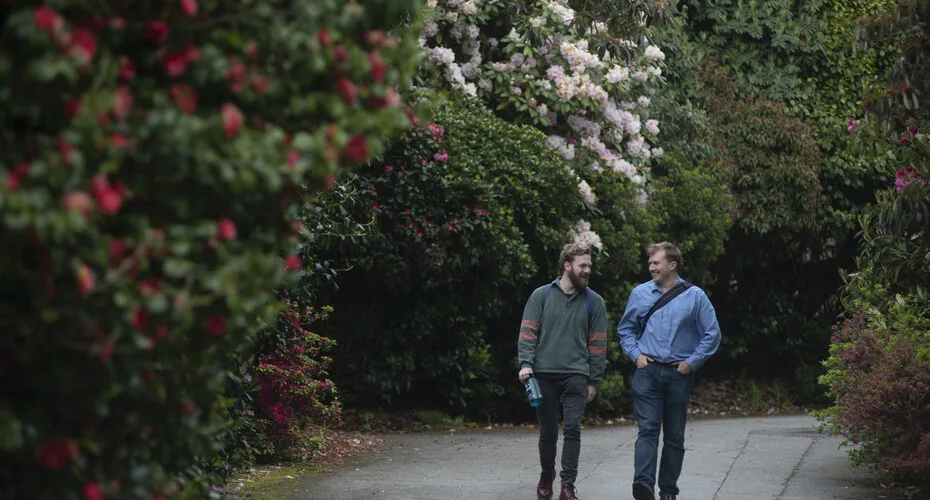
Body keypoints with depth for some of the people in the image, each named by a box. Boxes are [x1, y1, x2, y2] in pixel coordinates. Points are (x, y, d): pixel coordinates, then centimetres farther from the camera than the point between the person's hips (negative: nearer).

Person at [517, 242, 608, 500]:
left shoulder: (593, 301, 6)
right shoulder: (541, 295, 4)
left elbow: (597, 344, 7)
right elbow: (528, 332, 1)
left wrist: (593, 381, 4)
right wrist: (526, 364, -13)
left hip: (576, 375, 0)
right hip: (544, 374, 0)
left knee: (572, 429, -13)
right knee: (548, 432, 9)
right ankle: (547, 474, 32)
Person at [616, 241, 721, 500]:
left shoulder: (694, 296, 0)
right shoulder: (640, 293, 6)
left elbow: (712, 334, 4)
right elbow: (625, 329, 18)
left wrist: (692, 362, -2)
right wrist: (636, 354, 4)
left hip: (679, 374, 0)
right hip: (647, 372, 0)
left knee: (675, 435, 7)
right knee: (647, 428, -14)